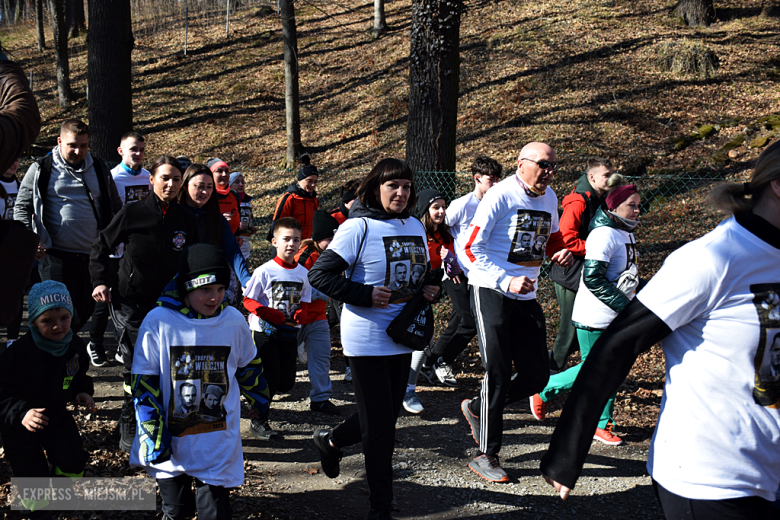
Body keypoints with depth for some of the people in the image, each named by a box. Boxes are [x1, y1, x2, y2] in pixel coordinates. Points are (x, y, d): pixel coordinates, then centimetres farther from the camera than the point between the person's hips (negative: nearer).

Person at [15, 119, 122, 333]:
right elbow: (22, 207, 6)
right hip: (55, 257, -4)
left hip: (92, 256, 4)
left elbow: (115, 208, 19)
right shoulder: (41, 170, 3)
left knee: (84, 311, 9)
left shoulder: (100, 170, 11)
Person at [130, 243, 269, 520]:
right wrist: (153, 438, -11)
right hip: (171, 446, 0)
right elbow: (145, 383, -8)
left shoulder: (234, 321, -5)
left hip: (219, 445, 1)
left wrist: (259, 399, 26)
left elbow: (248, 366, 14)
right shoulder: (159, 322, -12)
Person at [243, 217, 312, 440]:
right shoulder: (265, 271, -11)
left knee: (287, 382, 5)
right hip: (265, 332, -5)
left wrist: (301, 313, -8)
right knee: (270, 378, -5)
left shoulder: (303, 273, 3)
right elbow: (248, 300, -8)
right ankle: (258, 422, 13)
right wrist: (271, 315, -21)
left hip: (289, 333, 5)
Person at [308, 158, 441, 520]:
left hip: (402, 337, 7)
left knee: (387, 417, 18)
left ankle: (330, 440, 45)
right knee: (380, 427, 0)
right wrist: (366, 295, -23)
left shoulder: (416, 227, 9)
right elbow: (319, 275, -16)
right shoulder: (359, 228, -13)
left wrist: (430, 290, 0)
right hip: (367, 340, -7)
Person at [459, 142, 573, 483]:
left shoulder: (549, 198, 10)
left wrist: (561, 252, 1)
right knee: (498, 374, -4)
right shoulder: (501, 196, -11)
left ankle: (478, 408, 28)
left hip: (526, 297, 7)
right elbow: (473, 247, -14)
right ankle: (486, 456, 9)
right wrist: (507, 281, -24)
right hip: (491, 292, -7)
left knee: (536, 375, 4)